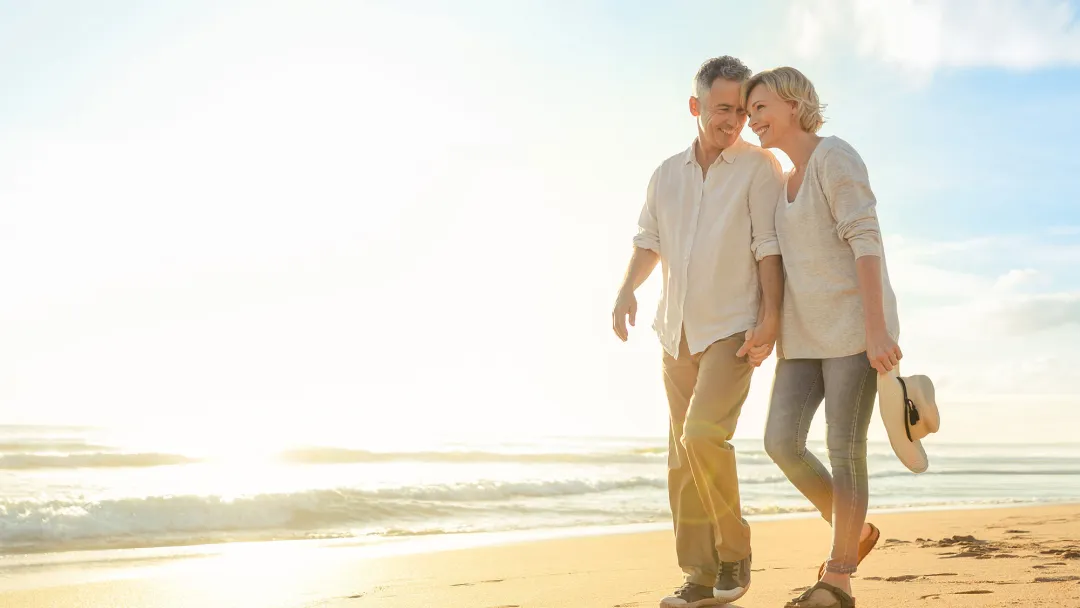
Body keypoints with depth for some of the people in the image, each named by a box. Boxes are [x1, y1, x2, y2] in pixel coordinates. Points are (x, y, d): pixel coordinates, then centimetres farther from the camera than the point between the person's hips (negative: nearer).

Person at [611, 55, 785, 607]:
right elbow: (648, 243, 14)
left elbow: (769, 247, -9)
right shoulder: (668, 174, 11)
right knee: (683, 456, 4)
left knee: (703, 435, -22)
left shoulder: (760, 167, -4)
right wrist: (627, 290, -3)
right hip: (677, 333, 6)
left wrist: (771, 317, -16)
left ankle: (734, 549, -3)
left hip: (732, 329, -6)